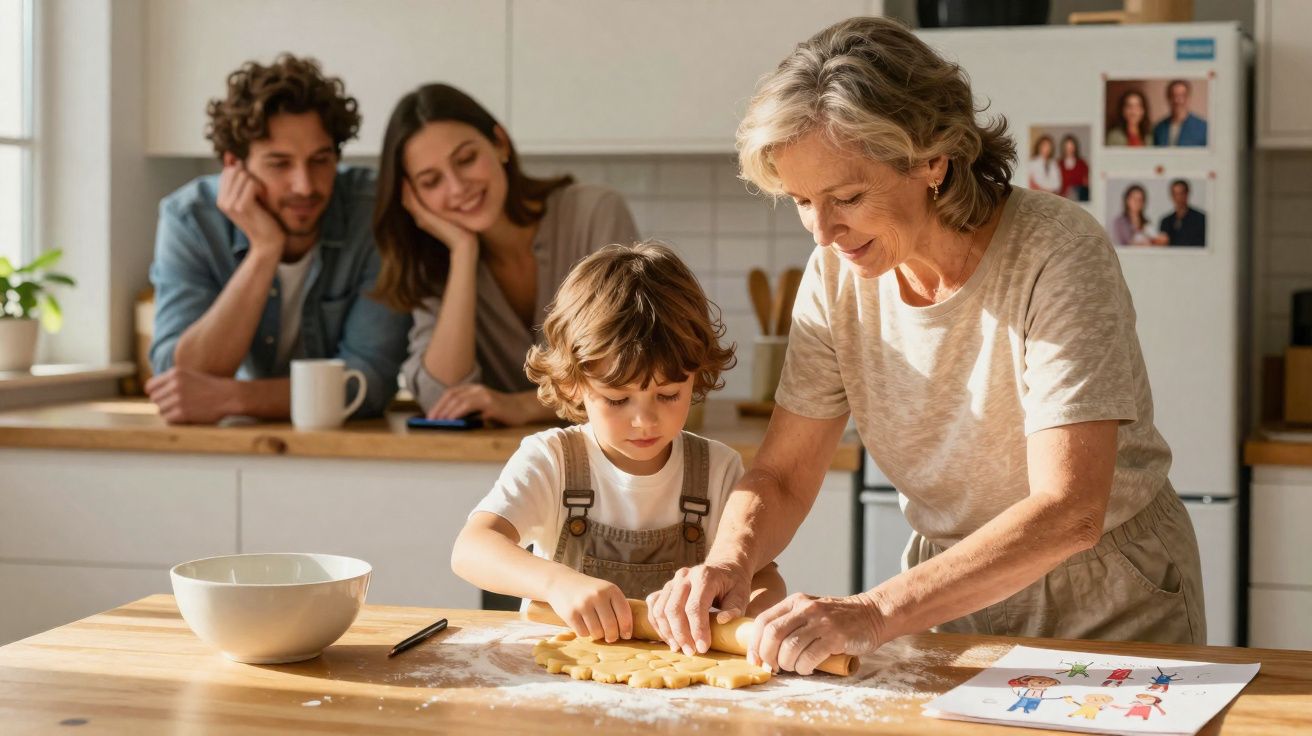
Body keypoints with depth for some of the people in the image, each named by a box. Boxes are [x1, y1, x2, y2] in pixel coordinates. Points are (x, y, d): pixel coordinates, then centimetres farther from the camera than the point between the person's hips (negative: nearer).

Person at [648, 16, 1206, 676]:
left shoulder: (1055, 256, -22)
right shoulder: (837, 274, -6)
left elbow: (1067, 513, -30)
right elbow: (782, 474, -1)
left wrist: (877, 612, -39)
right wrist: (729, 562, -23)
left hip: (1110, 609, -3)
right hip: (953, 592, 3)